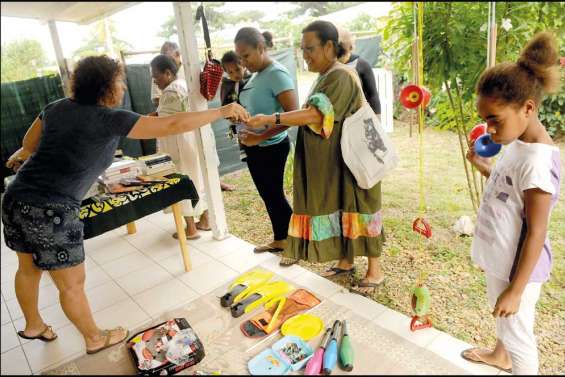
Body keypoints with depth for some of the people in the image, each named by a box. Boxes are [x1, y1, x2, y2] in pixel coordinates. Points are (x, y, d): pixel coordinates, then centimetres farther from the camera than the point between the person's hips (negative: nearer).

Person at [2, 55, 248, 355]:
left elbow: (29, 143, 24)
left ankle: (33, 325, 52)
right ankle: (95, 339, 33)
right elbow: (173, 125, -18)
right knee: (72, 284, 11)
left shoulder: (57, 107, 7)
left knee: (28, 268, 28)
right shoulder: (110, 118, -15)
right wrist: (223, 111, -9)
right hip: (50, 211, -8)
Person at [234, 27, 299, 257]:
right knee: (267, 196, 17)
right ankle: (279, 240, 33)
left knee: (275, 196, 2)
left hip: (271, 148, -9)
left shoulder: (277, 74, -18)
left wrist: (260, 138, -27)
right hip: (254, 148, 9)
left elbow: (293, 113, -26)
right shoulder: (256, 74, 8)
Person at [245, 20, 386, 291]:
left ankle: (375, 269, 18)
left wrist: (270, 120, -28)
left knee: (355, 209, 2)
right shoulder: (325, 77, 12)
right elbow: (312, 114, 13)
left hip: (349, 160, -9)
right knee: (337, 208, 15)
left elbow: (316, 116, -29)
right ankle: (346, 261, 31)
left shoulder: (341, 77, -19)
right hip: (330, 162, 9)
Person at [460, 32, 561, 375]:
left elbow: (536, 233, -25)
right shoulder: (517, 144, -1)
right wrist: (483, 166, 5)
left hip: (518, 268, -10)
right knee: (502, 318, 32)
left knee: (518, 334, 12)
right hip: (500, 259, 10)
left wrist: (516, 290, -21)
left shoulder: (538, 160, -29)